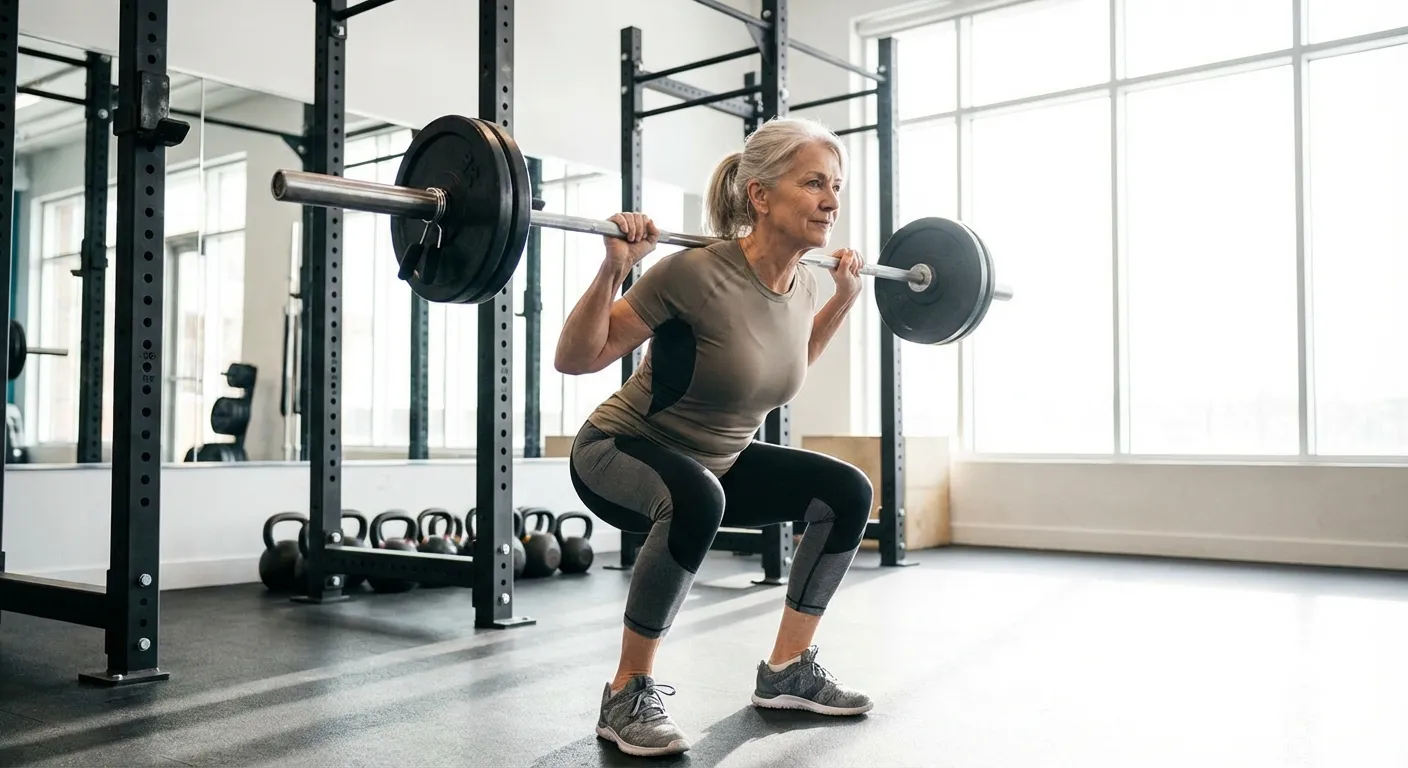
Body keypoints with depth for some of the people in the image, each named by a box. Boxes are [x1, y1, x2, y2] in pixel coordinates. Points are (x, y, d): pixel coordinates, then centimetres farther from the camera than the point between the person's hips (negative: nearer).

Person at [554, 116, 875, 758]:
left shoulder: (801, 285, -6)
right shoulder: (697, 274, -28)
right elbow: (575, 359, -21)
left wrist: (845, 297, 10)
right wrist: (613, 269, -33)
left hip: (715, 461, 7)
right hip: (620, 454, -7)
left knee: (847, 491, -5)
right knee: (695, 500, -39)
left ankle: (786, 670, 7)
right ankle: (628, 694, -19)